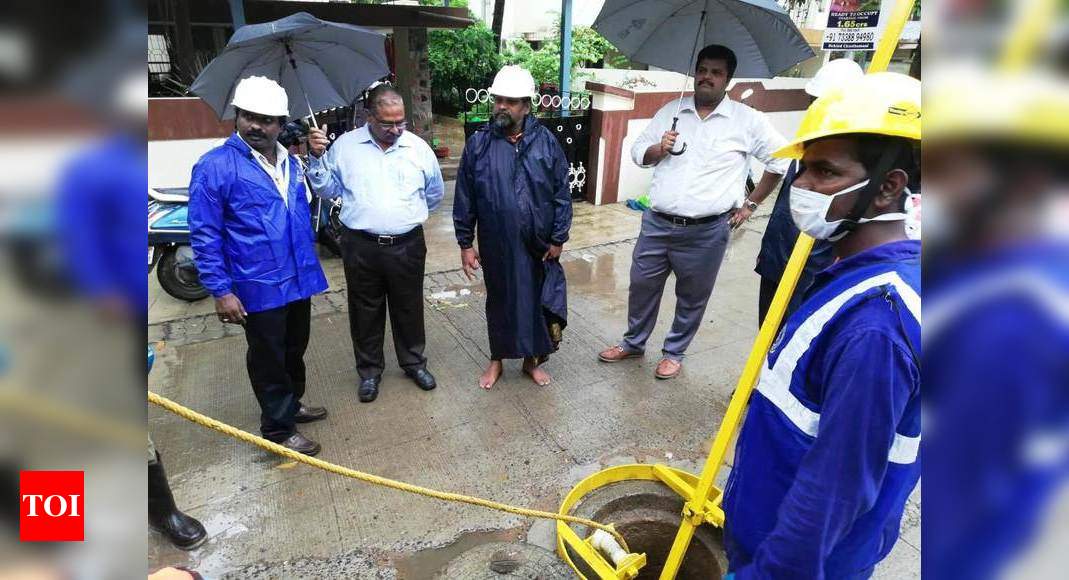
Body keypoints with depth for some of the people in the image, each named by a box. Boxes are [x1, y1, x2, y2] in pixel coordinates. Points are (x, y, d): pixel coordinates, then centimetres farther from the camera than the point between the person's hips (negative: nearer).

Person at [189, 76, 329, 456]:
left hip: (298, 281, 7)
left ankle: (291, 405, 43)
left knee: (294, 352, 22)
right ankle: (278, 428, 26)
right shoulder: (215, 167, -13)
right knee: (268, 359, 9)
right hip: (259, 289, -6)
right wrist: (221, 291, -16)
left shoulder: (291, 163, 8)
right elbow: (204, 236, -13)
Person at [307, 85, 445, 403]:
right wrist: (316, 157, -6)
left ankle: (414, 362, 34)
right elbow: (327, 189, 8)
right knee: (366, 311, 11)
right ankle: (369, 370, 29)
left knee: (409, 308, 13)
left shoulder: (418, 147, 1)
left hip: (407, 246, 0)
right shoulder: (345, 145, 1)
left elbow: (435, 192, 13)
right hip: (361, 246, 0)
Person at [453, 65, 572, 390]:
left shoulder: (546, 142, -4)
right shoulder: (478, 144, -4)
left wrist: (558, 238, -3)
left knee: (537, 302, 12)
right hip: (496, 246, 0)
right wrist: (465, 244, -3)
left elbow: (562, 194, -1)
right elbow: (464, 199, -2)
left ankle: (532, 360, 33)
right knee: (499, 302, 15)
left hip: (538, 246, 0)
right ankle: (497, 360, 34)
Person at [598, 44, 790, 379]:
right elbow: (637, 152, 11)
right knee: (641, 286, 14)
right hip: (657, 224, 3)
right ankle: (633, 343, 36)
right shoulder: (670, 112, 7)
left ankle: (674, 352, 34)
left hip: (707, 232, -2)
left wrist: (751, 203, 4)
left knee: (692, 298, 12)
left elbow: (782, 161, 4)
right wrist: (658, 149, -10)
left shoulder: (747, 120, -3)